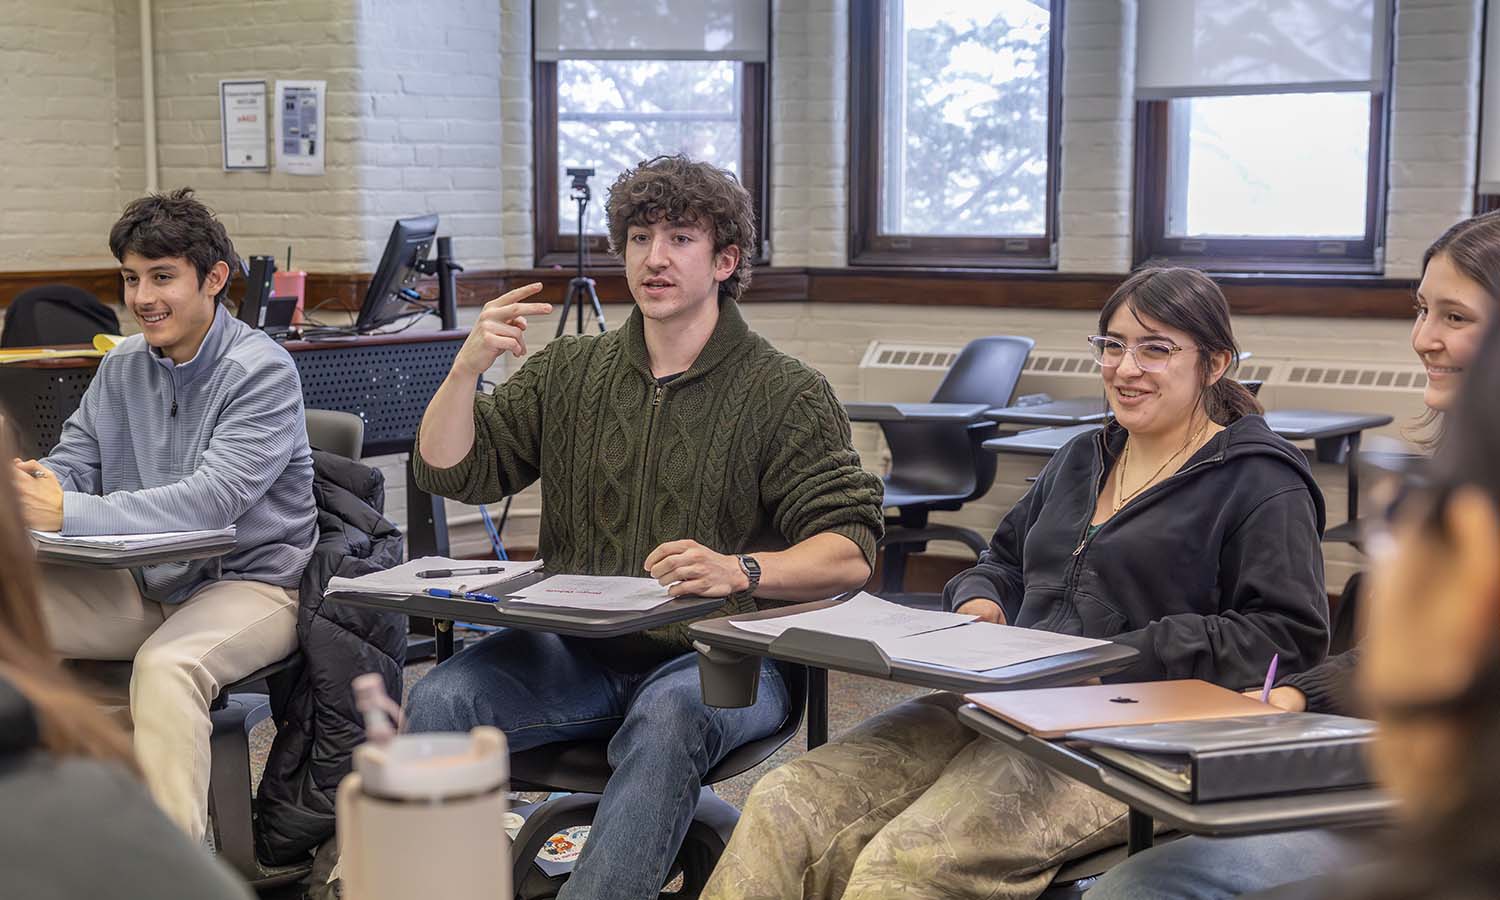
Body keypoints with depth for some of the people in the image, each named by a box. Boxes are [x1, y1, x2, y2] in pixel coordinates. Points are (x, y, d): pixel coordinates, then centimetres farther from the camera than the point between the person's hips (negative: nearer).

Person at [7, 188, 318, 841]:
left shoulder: (262, 372, -14)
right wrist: (28, 488, -19)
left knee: (166, 665, -36)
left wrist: (69, 514, -34)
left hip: (249, 585, -7)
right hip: (140, 587, 7)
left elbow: (213, 499, -26)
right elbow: (73, 464, 7)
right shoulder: (121, 367, 10)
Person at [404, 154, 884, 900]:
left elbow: (849, 551, -9)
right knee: (441, 700, -23)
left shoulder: (787, 394, 0)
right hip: (577, 650, 4)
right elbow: (448, 472, 9)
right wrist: (468, 366, -9)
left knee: (667, 717, -38)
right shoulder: (569, 372, 14)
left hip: (718, 655, -4)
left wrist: (740, 570, -28)